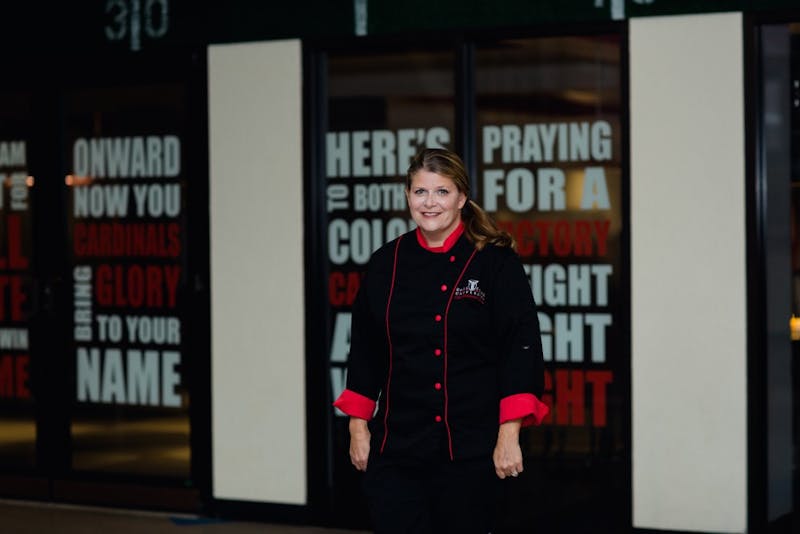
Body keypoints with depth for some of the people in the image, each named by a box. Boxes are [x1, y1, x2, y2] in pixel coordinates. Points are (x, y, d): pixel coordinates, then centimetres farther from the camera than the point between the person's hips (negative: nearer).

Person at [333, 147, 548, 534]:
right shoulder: (386, 263, 6)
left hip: (471, 447, -3)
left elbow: (522, 349, -8)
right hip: (396, 446, 3)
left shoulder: (495, 262, -5)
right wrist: (359, 427, 8)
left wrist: (509, 435, -13)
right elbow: (365, 351, 12)